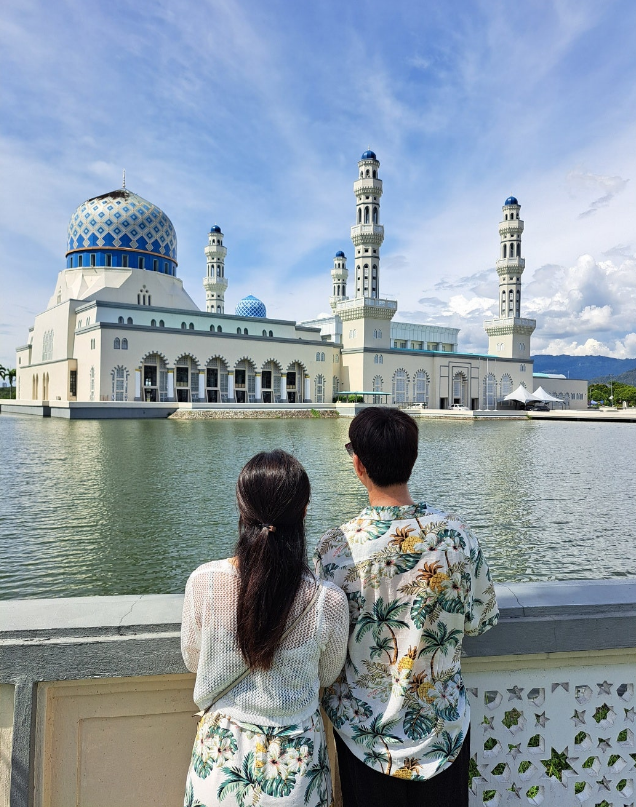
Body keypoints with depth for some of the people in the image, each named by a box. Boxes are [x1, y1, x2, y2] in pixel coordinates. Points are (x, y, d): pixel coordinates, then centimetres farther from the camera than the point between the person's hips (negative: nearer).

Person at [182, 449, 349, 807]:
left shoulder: (203, 582, -24)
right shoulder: (329, 601, -26)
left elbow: (193, 660, -4)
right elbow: (327, 676, -5)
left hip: (223, 751, 1)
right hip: (295, 757, 0)